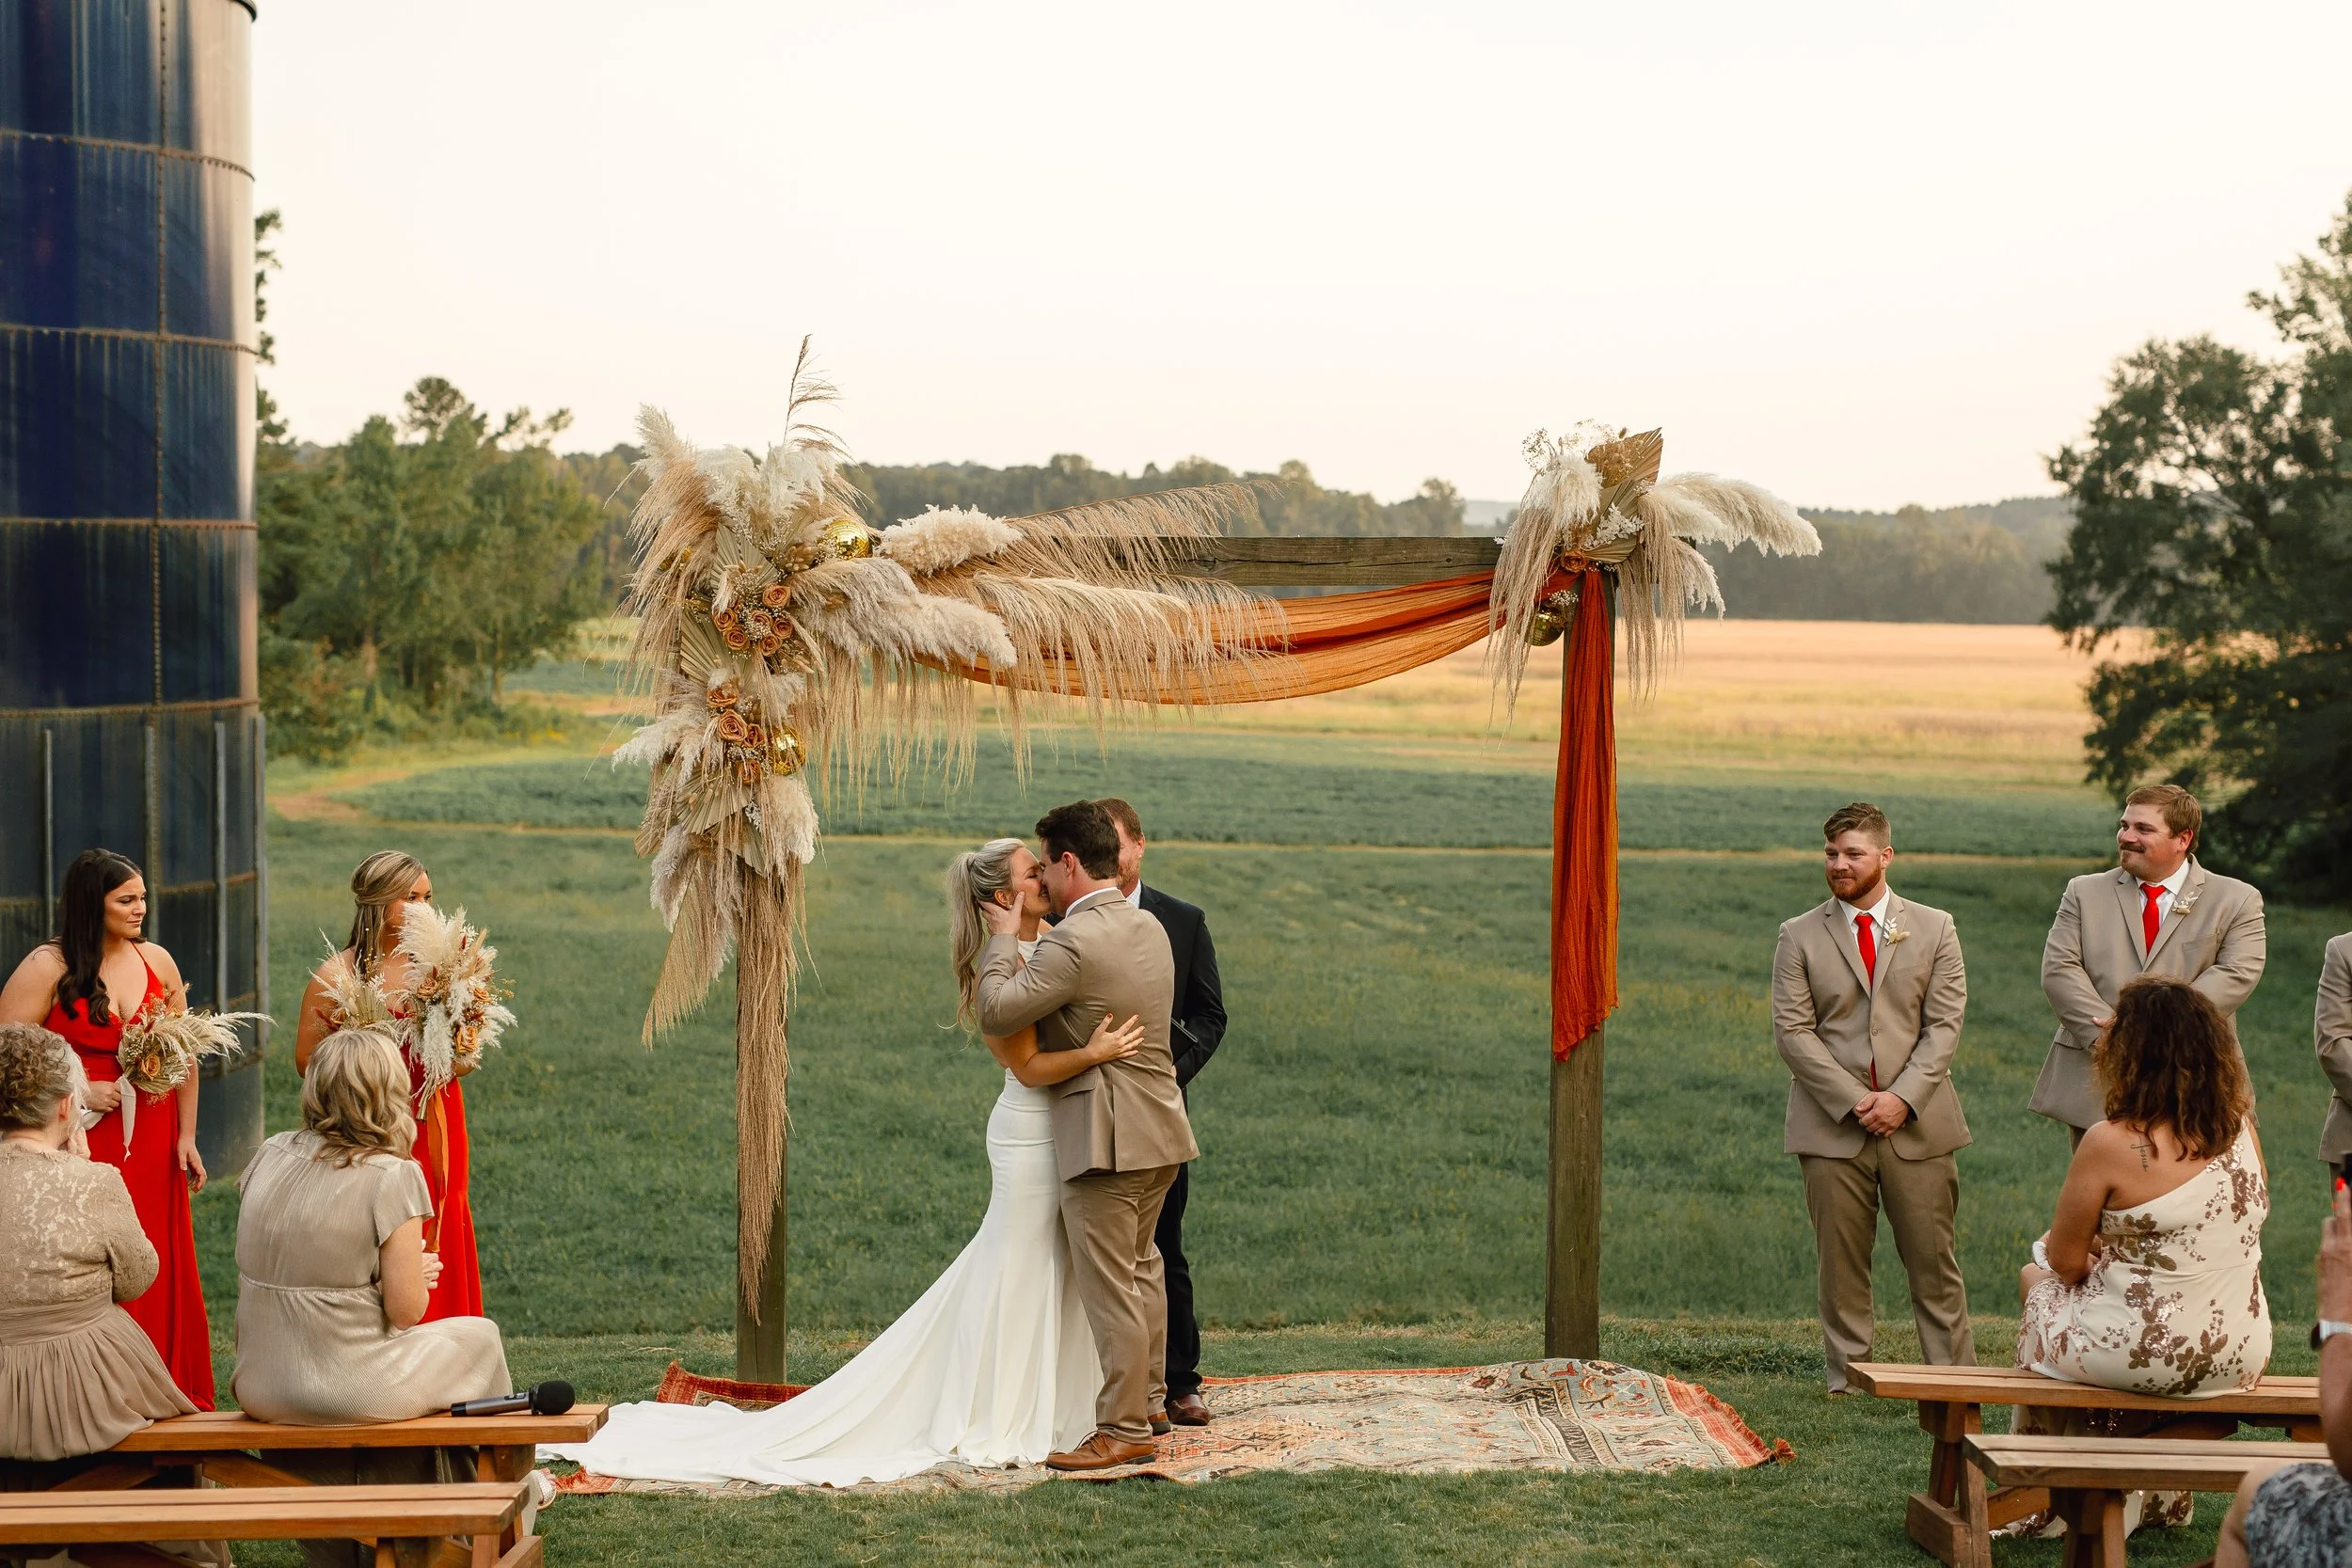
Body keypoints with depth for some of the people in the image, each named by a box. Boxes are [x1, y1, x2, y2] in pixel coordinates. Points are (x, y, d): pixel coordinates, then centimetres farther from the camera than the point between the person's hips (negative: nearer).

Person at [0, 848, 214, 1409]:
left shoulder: (157, 962, 7)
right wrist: (80, 1093, -15)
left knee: (160, 1273, 7)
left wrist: (186, 1136, 8)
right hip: (82, 1142, -4)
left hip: (151, 1144, 4)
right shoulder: (46, 968, -7)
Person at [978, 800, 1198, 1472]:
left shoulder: (1072, 943, -20)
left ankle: (1123, 1431, 2)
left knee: (1109, 1286, -3)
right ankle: (1148, 1399, 33)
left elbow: (996, 1013, -20)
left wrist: (1003, 939, -6)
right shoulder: (1148, 927, 9)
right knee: (1141, 1268, 22)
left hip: (1104, 1136, -10)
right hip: (1161, 1129, 10)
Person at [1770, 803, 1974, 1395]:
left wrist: (1902, 1097, -11)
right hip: (1832, 1124, 0)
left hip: (1917, 1122, 0)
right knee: (1840, 1260, 1)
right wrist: (1853, 1100, -11)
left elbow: (1944, 1024, 2)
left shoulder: (1934, 928, 8)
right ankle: (1848, 1378, 9)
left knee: (1932, 1257, 1)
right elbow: (1792, 1031, -1)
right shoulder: (1800, 936, 5)